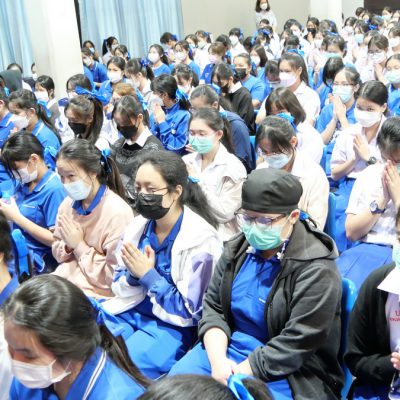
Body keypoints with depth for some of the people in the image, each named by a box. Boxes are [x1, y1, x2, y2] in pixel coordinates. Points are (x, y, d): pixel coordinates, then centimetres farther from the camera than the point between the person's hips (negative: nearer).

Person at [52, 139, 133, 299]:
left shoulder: (118, 213, -20)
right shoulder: (68, 203, 3)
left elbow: (114, 277, -19)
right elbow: (57, 253, 14)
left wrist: (79, 245, -15)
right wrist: (68, 246, -9)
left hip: (95, 293, -7)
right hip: (63, 281, 7)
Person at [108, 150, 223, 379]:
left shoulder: (201, 240, -16)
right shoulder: (138, 225, 1)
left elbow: (191, 311, -14)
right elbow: (120, 286, 10)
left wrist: (148, 275, -18)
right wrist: (134, 275, -14)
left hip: (173, 327, -5)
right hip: (131, 311, 6)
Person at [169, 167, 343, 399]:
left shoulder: (316, 269, -17)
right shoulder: (238, 248, 3)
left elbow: (295, 344, -20)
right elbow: (212, 307, 4)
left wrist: (238, 375, -20)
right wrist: (218, 360, -12)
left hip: (284, 372, -5)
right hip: (226, 349, 6)